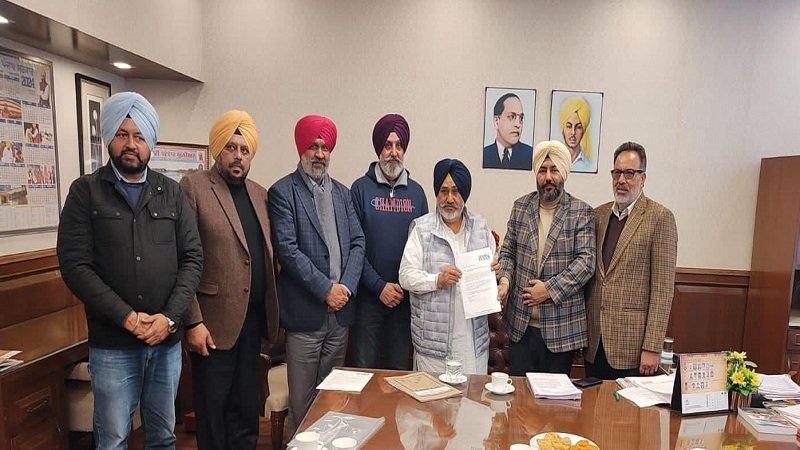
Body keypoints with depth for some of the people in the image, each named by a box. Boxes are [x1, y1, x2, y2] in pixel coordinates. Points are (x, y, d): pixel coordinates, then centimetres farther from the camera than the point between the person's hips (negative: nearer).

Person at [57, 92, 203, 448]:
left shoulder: (171, 193, 6)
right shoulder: (86, 191, -1)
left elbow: (192, 258, 1)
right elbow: (75, 265, -9)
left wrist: (170, 317, -11)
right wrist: (128, 318, -15)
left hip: (168, 341, 3)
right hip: (112, 345, -2)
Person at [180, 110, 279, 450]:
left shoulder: (260, 194, 11)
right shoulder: (193, 186, -6)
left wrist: (271, 313, 7)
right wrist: (193, 321, -14)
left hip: (254, 318, 5)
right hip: (215, 320, -5)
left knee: (247, 408, 17)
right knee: (212, 407, 9)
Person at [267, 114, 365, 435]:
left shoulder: (342, 193, 13)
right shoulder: (282, 192, -3)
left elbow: (357, 243, 8)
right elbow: (287, 249, -13)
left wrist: (346, 287, -6)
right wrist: (325, 289, -14)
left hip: (340, 312, 5)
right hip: (305, 312, -5)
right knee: (302, 401, 6)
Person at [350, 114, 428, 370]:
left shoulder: (416, 192, 5)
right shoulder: (361, 188, -4)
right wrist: (379, 286, -13)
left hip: (405, 298, 3)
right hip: (369, 296, -2)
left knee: (400, 368, 15)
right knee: (364, 367, 9)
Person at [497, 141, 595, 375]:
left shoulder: (581, 212, -4)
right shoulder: (520, 206, 6)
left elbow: (586, 261, -10)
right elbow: (508, 251, 9)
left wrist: (550, 288, -17)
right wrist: (505, 279, -10)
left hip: (561, 326, -2)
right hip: (520, 323, 3)